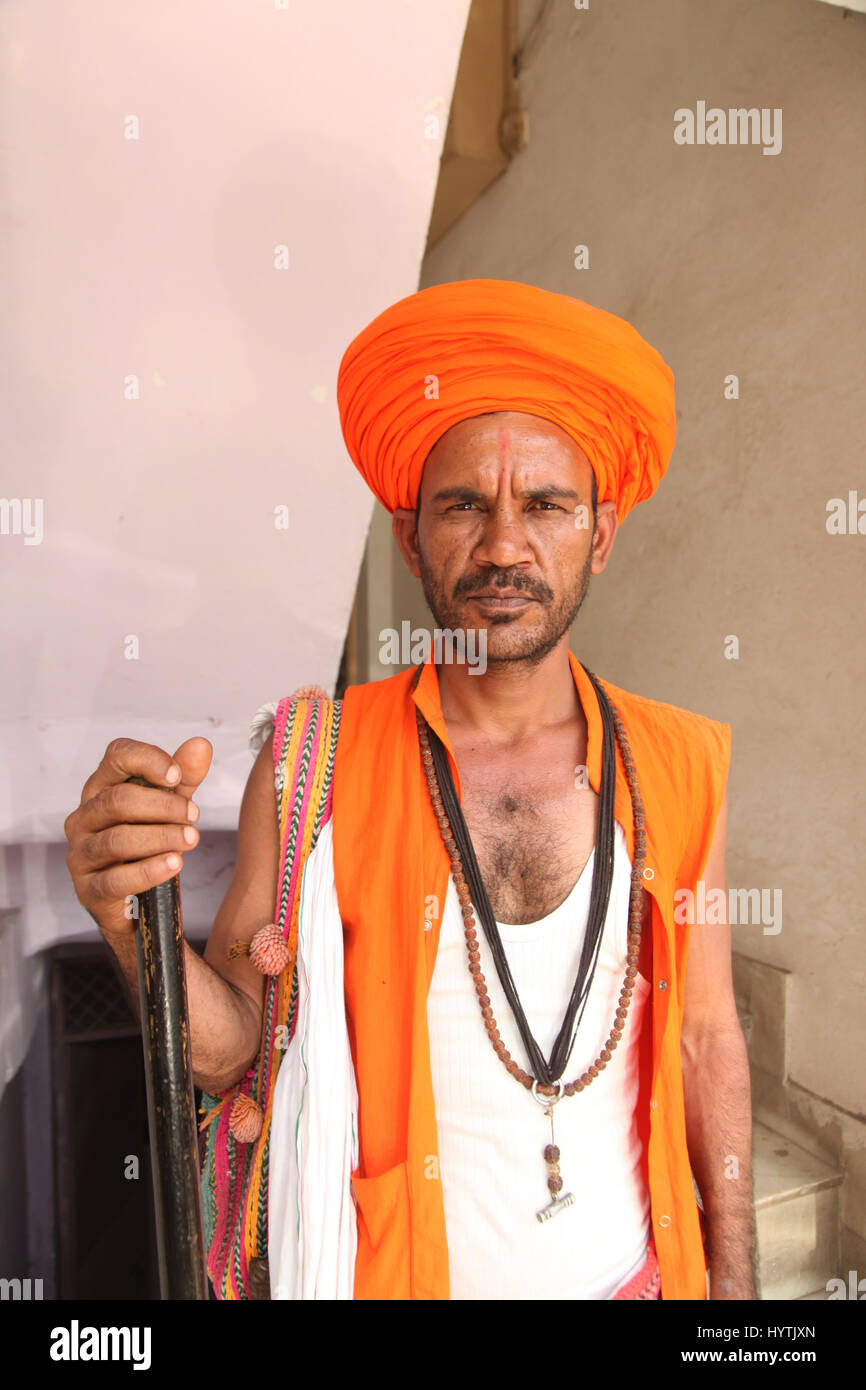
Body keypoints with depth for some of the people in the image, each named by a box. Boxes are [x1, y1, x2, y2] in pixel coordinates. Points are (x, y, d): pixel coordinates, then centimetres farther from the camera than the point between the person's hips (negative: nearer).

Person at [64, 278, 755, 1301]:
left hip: (633, 1269, 2)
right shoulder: (312, 766, -16)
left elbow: (707, 1040, -1)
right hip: (398, 1269, -1)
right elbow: (233, 1050, -13)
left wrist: (733, 1282, 3)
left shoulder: (681, 768, -10)